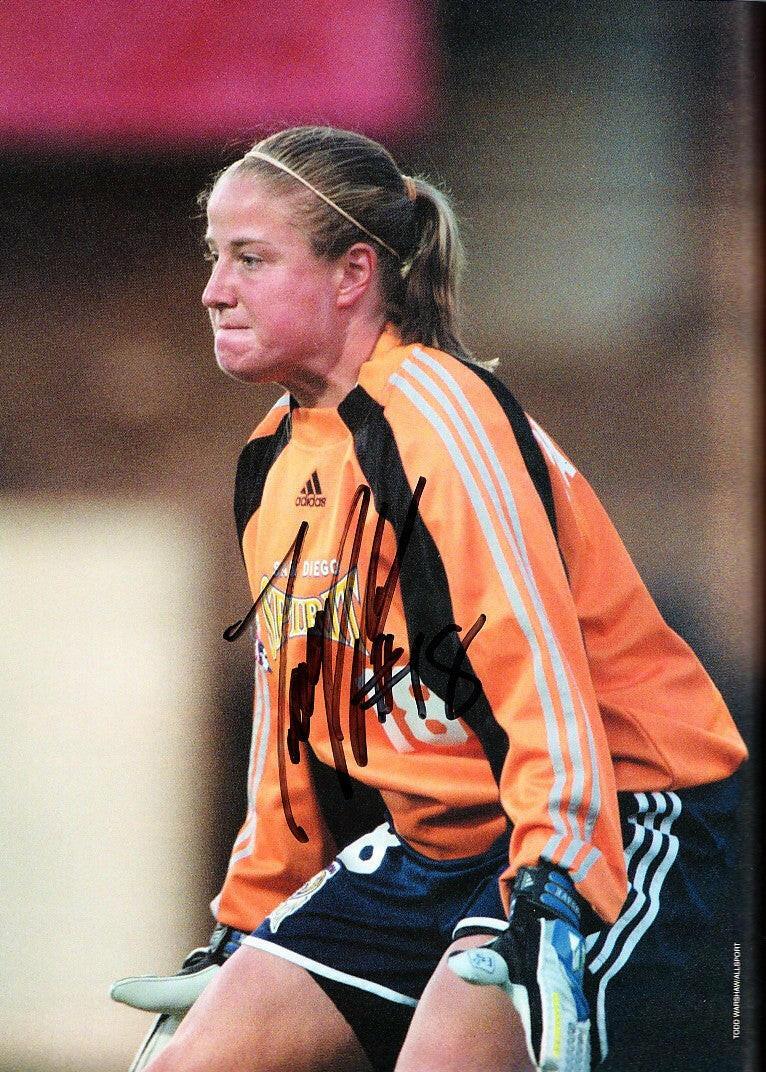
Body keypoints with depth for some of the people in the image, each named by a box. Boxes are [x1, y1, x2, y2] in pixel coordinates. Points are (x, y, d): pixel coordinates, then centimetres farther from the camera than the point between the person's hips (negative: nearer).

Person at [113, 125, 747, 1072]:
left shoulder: (437, 413, -17)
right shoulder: (275, 462, 10)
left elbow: (541, 667, -26)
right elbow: (296, 712, 21)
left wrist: (551, 898, -36)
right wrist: (245, 928, 24)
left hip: (610, 828, -8)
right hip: (434, 842, 8)